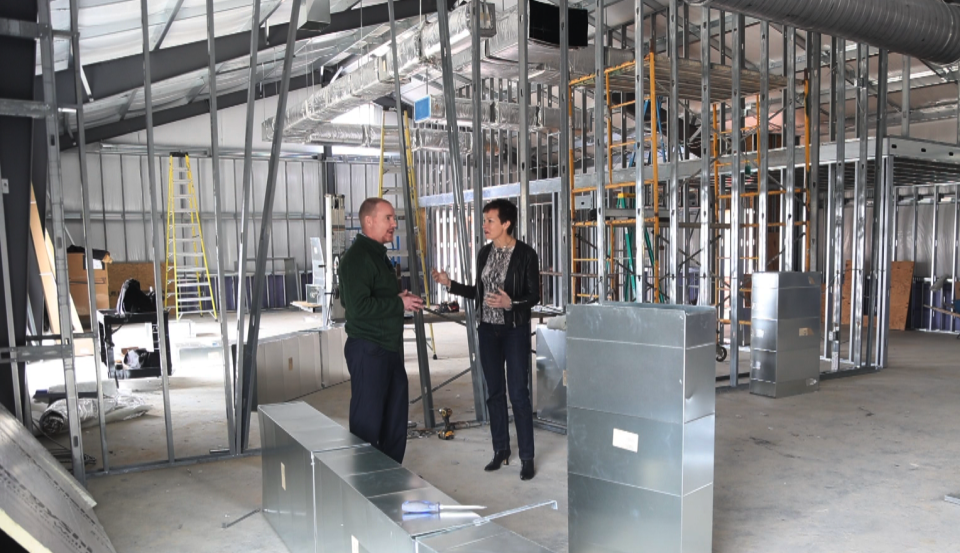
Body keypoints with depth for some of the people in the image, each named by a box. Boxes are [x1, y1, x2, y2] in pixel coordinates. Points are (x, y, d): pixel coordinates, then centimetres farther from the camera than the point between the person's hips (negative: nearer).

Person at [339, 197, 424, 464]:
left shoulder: (378, 254, 16)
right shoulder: (357, 257, -16)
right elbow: (358, 307, -25)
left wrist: (401, 299, 5)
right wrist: (399, 304, -16)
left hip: (389, 347, 10)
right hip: (368, 349, -10)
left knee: (396, 414, 17)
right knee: (368, 419, -1)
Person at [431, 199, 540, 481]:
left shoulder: (526, 254, -10)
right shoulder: (484, 253, 6)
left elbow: (534, 296, -9)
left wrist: (511, 303, -26)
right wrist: (449, 283, 5)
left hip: (515, 331, -5)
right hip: (488, 330, 6)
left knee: (518, 394, -2)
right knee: (494, 392, 11)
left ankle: (527, 457, 9)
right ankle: (501, 450, 24)